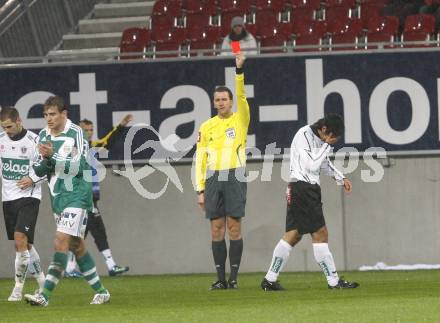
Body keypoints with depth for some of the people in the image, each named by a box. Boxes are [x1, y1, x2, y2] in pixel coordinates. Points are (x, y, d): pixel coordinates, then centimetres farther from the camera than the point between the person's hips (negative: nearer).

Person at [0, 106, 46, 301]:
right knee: (25, 244, 10)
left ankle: (18, 287, -10)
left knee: (20, 239, -16)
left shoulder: (33, 141, -11)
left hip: (28, 196, -6)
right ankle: (41, 281, 23)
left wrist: (32, 178, -18)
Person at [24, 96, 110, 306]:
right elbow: (39, 170, 8)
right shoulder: (43, 136, 9)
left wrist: (52, 157, -26)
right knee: (76, 246, 12)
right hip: (58, 197, 8)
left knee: (62, 241, -16)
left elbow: (78, 167, -18)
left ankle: (45, 295, -23)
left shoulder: (76, 134, -10)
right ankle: (100, 292, 23)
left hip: (76, 196, -8)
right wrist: (44, 158, -13)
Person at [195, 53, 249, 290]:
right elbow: (200, 160, 11)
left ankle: (234, 277, -1)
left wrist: (239, 71, -24)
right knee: (217, 229, 2)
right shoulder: (207, 127, 12)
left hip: (234, 177, -3)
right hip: (213, 179, 3)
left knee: (234, 227, -4)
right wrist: (200, 190, 5)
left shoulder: (240, 120, 5)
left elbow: (241, 96, -12)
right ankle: (221, 278, 5)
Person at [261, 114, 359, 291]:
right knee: (320, 233, -8)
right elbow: (312, 165, -22)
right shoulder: (304, 135, -15)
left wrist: (341, 178, 23)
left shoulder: (318, 137, 13)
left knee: (294, 235, 8)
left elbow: (324, 163, 30)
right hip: (302, 188, -10)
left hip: (310, 189, 10)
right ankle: (334, 281, -5)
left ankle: (270, 279, 9)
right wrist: (326, 145, -15)